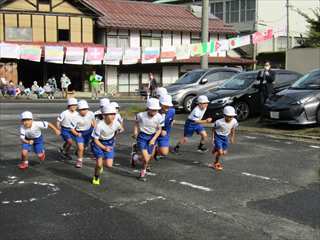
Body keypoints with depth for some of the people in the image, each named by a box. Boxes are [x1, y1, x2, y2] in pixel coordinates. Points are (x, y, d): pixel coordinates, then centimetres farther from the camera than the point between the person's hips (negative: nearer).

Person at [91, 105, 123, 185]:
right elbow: (95, 140, -21)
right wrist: (104, 148, -31)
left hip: (109, 143, 3)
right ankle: (96, 178, 23)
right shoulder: (99, 125, -29)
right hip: (99, 143, -3)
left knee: (109, 165, -6)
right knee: (99, 164, -9)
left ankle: (100, 163, 31)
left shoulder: (116, 123, -18)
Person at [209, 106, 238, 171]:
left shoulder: (234, 121, -16)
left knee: (224, 152, 9)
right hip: (218, 137, -5)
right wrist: (213, 138, -9)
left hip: (225, 137, 5)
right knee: (220, 152, -12)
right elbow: (213, 129, -11)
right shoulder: (219, 122, -29)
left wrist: (232, 137, 10)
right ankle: (216, 163, 16)